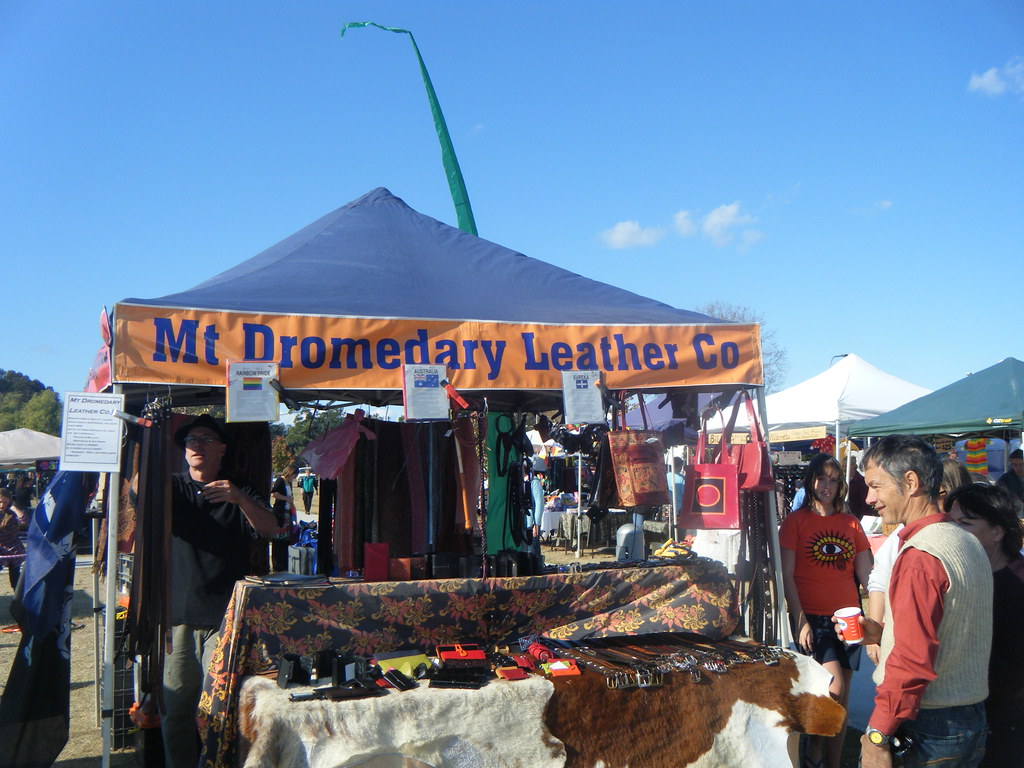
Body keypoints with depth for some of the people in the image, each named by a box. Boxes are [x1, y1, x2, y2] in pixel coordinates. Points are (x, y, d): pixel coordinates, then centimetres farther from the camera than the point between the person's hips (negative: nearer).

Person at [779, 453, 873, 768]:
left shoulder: (850, 523, 11)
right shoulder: (796, 520, -1)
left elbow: (866, 573, 9)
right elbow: (787, 575, -5)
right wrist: (800, 620, -11)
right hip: (812, 617, -4)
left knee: (841, 698, 8)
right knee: (834, 688, -15)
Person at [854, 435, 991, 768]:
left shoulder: (919, 557, -20)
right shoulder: (968, 543, 9)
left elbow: (913, 659, -25)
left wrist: (877, 735, -21)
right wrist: (883, 633, 8)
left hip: (931, 729, -9)